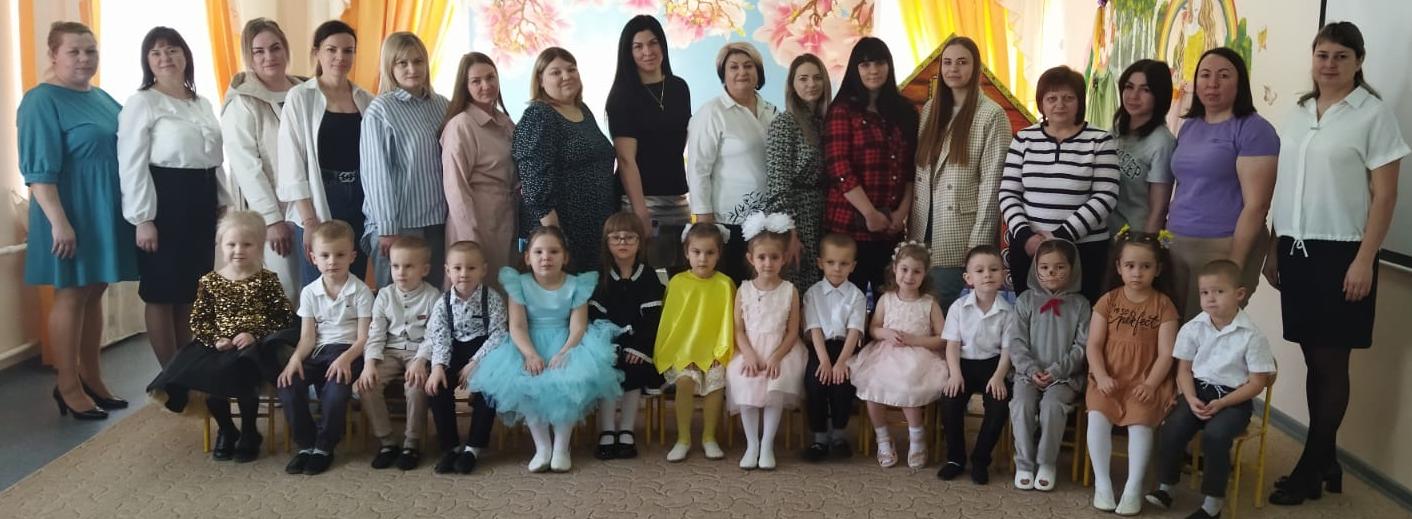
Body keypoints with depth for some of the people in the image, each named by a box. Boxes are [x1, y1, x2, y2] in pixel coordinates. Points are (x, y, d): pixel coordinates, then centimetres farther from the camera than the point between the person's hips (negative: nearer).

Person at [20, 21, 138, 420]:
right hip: (72, 213, -7)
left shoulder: (103, 99, 13)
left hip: (108, 211, 7)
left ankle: (92, 378, 21)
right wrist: (59, 222, -24)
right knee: (71, 295, -1)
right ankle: (68, 386, 8)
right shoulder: (41, 101, -10)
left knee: (95, 293, 12)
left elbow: (123, 152, 19)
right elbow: (39, 170, -17)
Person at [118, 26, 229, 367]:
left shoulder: (202, 105, 14)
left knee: (193, 291, 13)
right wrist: (143, 219, -17)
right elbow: (132, 165, -12)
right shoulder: (142, 103, -7)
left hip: (202, 200, 7)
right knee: (163, 293, 1)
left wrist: (223, 204, 14)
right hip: (165, 200, -7)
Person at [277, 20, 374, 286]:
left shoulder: (367, 101, 8)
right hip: (317, 203, -3)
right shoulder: (299, 98, -2)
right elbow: (292, 164, -6)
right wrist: (309, 220, -13)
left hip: (361, 201, 3)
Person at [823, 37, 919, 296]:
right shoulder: (842, 110, -2)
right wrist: (870, 213, -15)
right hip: (851, 223, -4)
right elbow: (839, 168, -11)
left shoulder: (905, 111, 12)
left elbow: (913, 167, 10)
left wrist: (903, 210, -3)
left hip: (893, 226, 4)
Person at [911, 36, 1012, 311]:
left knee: (951, 308, -2)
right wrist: (909, 225, 6)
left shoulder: (991, 116, -6)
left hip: (959, 240, -5)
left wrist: (979, 244, -14)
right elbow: (917, 170, 12)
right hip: (923, 232, 5)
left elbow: (991, 184, -10)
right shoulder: (930, 109, 12)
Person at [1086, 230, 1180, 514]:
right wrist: (1101, 377, -15)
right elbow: (1094, 345, 0)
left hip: (1145, 381, -1)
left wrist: (1150, 384, -18)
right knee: (1097, 415, -24)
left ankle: (1133, 488, -14)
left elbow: (1166, 353, -5)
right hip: (1110, 379, 1)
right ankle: (1102, 483, -13)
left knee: (1140, 419, -26)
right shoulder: (1108, 301, 4)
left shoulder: (1163, 305, 0)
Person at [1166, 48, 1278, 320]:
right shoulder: (1188, 126, 14)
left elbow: (1256, 204, -13)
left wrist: (1235, 263, -17)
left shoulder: (1253, 129, -7)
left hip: (1223, 248, -6)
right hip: (1175, 245, 6)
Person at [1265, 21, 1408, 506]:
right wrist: (1273, 249, 12)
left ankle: (1310, 470, 10)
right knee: (1313, 360, 9)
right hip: (1297, 249, 5)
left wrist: (1364, 260, -13)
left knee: (1332, 362, 2)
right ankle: (1326, 461, 20)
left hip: (1340, 252, -5)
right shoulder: (1298, 113, 11)